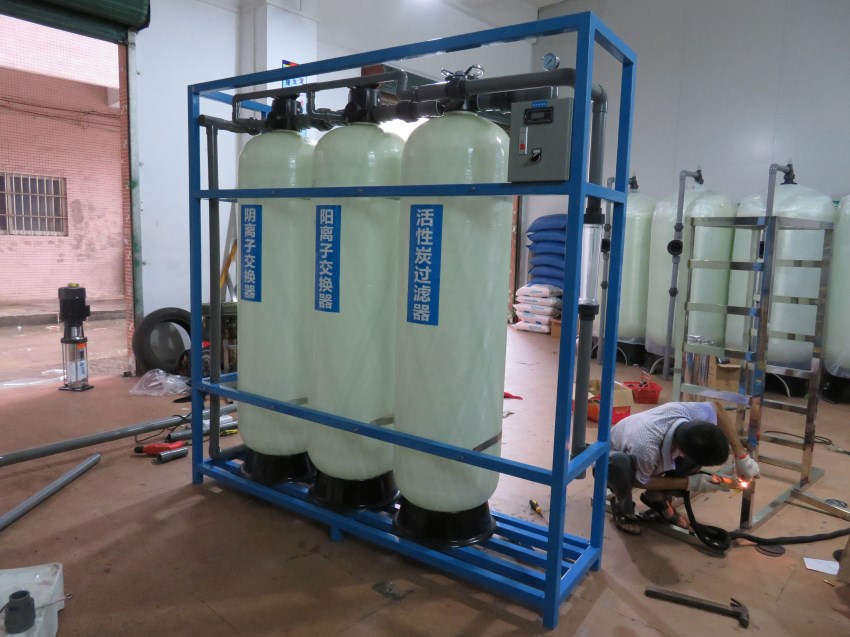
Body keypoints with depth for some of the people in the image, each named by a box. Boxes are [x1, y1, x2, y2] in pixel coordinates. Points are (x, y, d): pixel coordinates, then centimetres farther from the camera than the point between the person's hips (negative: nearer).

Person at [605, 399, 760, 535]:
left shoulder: (690, 413, -33)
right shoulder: (646, 449, -45)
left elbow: (716, 407, -8)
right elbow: (640, 481, -22)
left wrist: (742, 457, -11)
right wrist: (690, 483, -22)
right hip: (612, 462, -6)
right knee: (620, 463, -41)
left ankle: (656, 497, 5)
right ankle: (623, 508, -8)